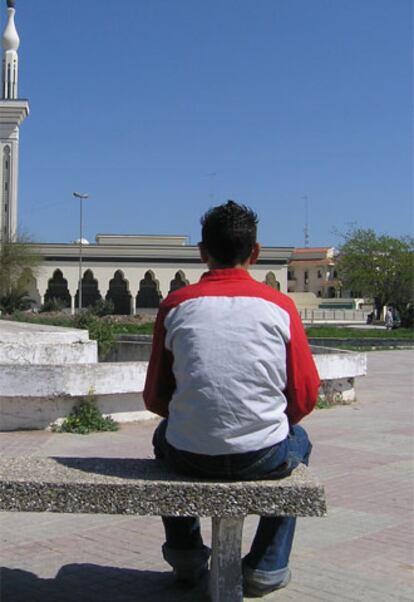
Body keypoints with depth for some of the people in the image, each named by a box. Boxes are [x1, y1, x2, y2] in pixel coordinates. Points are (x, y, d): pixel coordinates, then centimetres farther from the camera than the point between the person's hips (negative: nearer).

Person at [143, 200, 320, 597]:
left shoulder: (175, 305, 2)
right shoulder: (280, 305, -1)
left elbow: (154, 399, 7)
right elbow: (305, 398, 2)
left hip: (189, 458, 1)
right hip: (264, 459, -1)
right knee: (298, 441, 34)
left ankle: (186, 554, 39)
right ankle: (268, 566, 31)